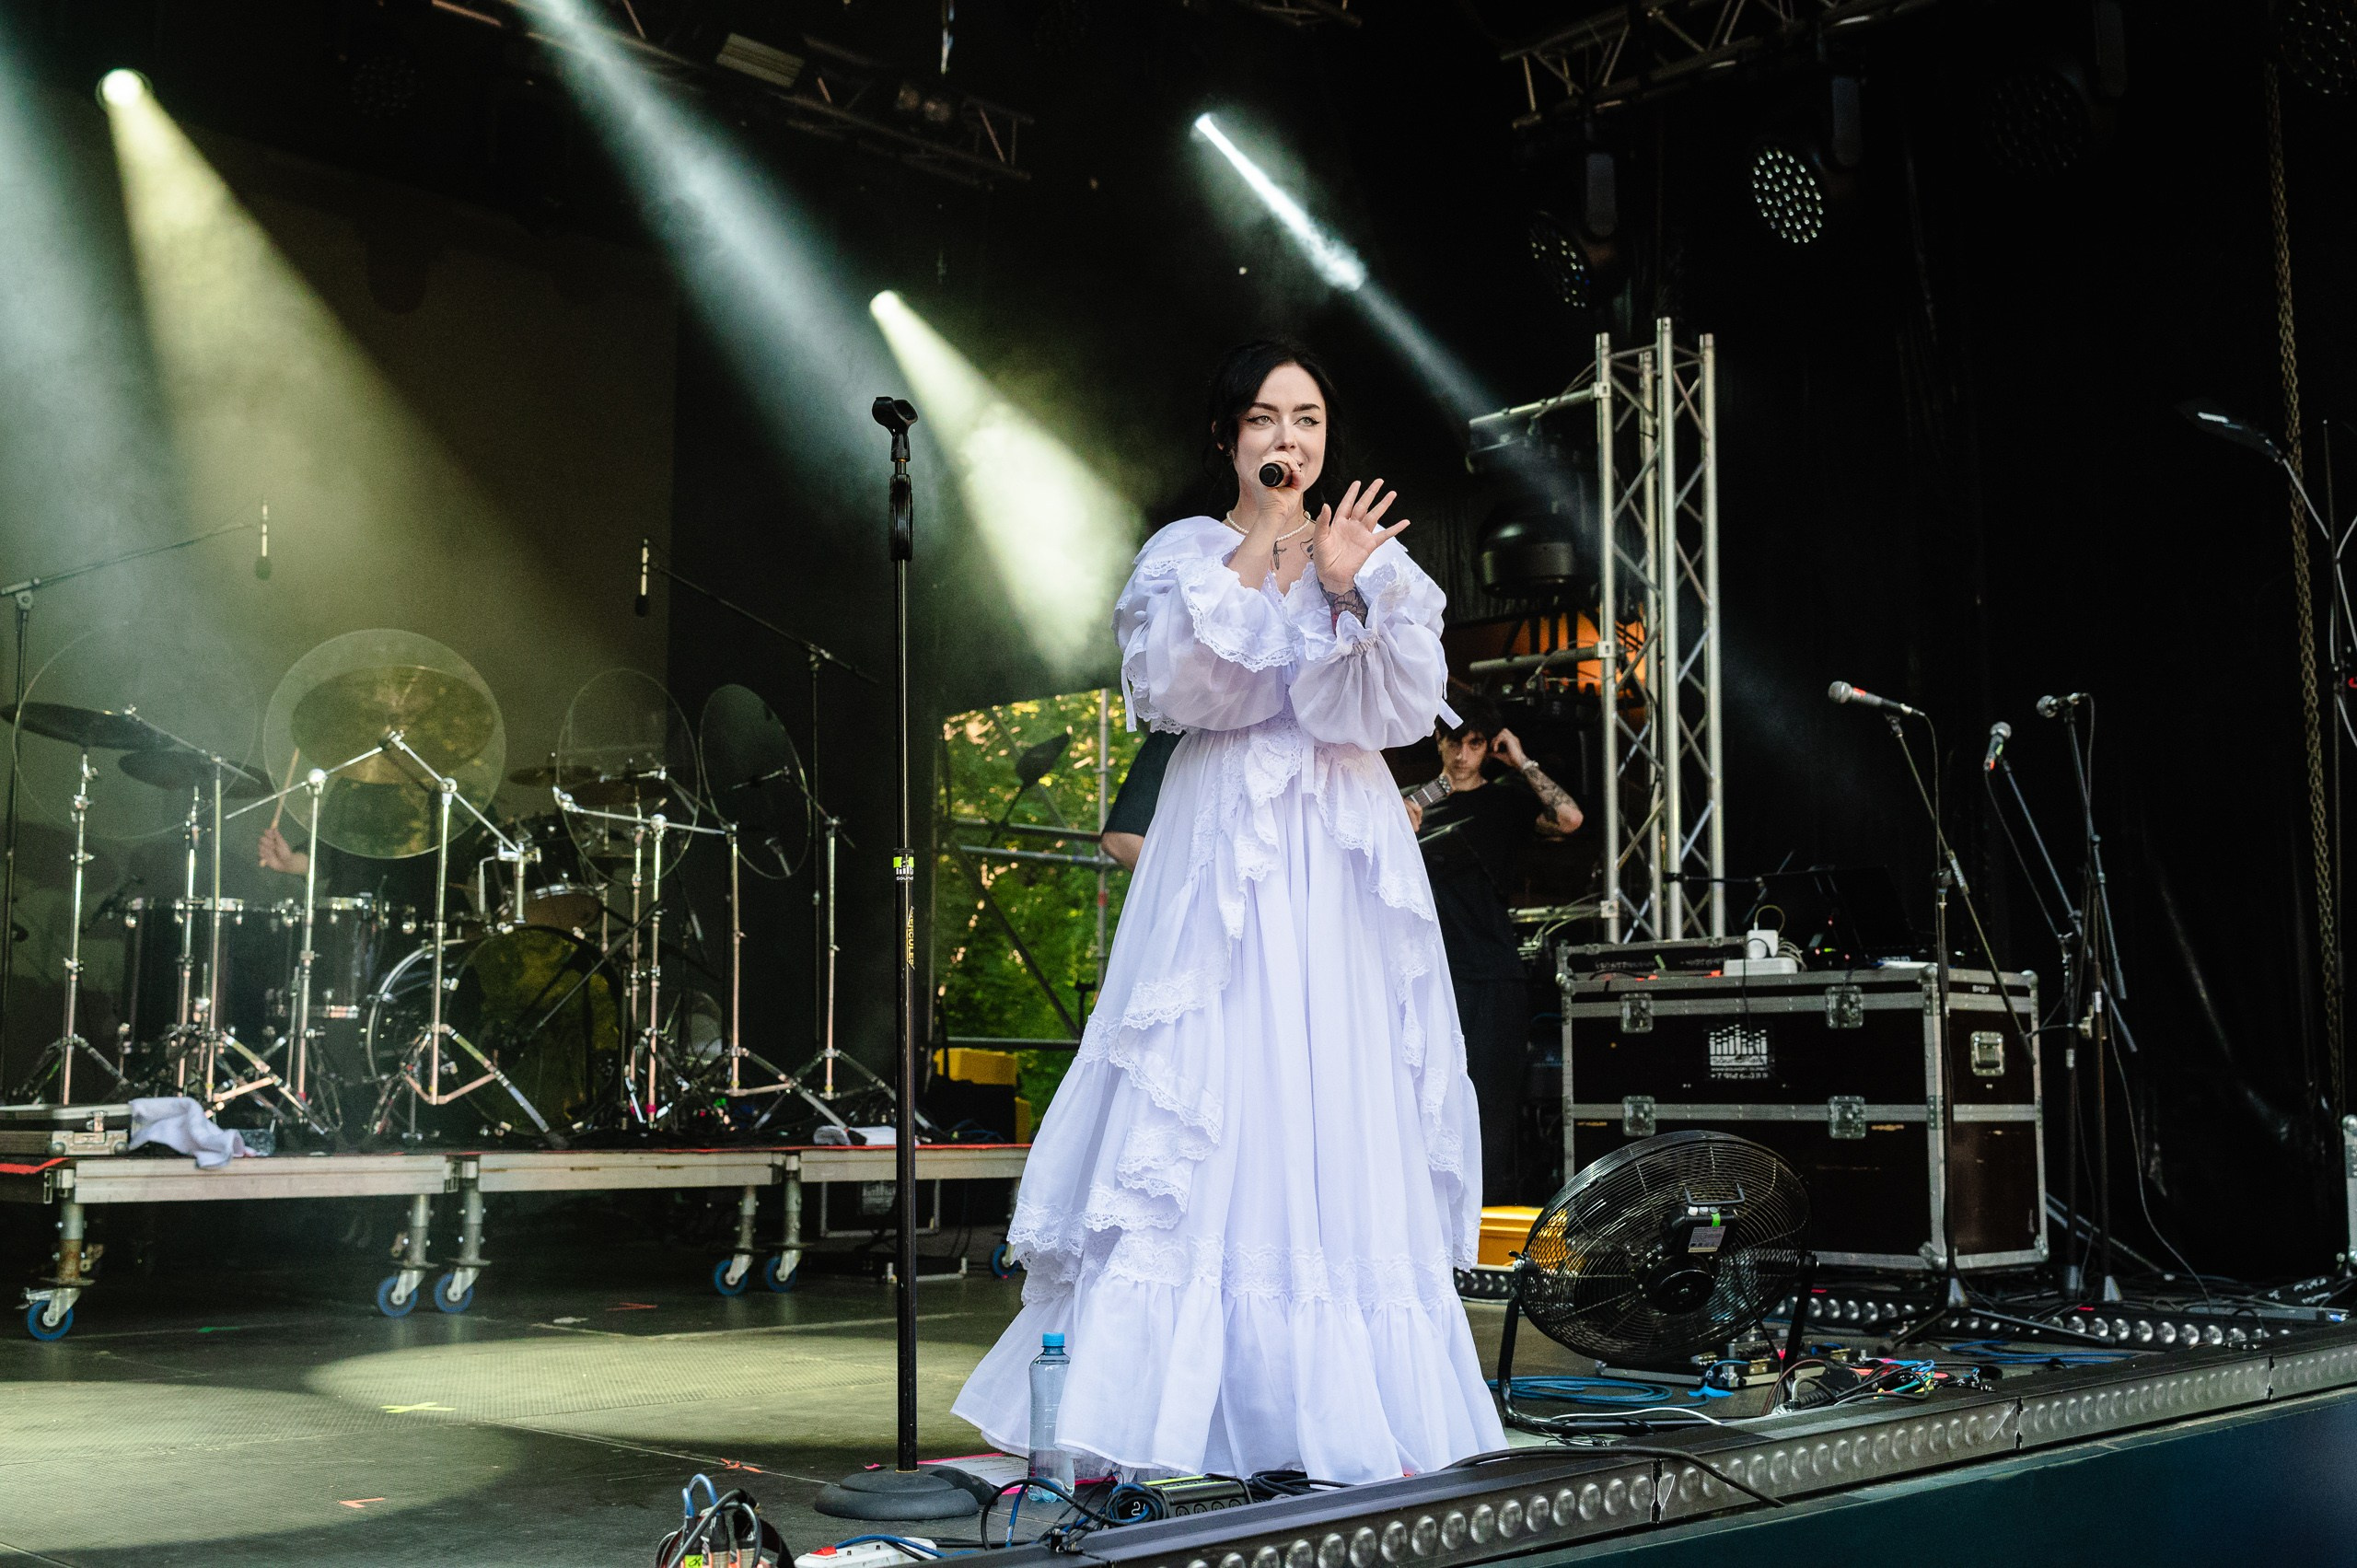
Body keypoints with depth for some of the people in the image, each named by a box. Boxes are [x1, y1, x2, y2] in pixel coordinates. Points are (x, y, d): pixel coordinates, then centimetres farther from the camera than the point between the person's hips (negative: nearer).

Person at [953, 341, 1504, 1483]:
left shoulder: (1378, 557, 11)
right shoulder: (1184, 555, 7)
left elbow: (1404, 710, -1)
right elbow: (1169, 688, -9)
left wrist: (1346, 594, -15)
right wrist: (1253, 556, -12)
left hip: (1345, 858, 2)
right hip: (1221, 848, -2)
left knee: (1344, 1102, 1)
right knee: (1202, 1108, -7)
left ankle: (1342, 1401, 8)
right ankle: (1161, 1400, -4)